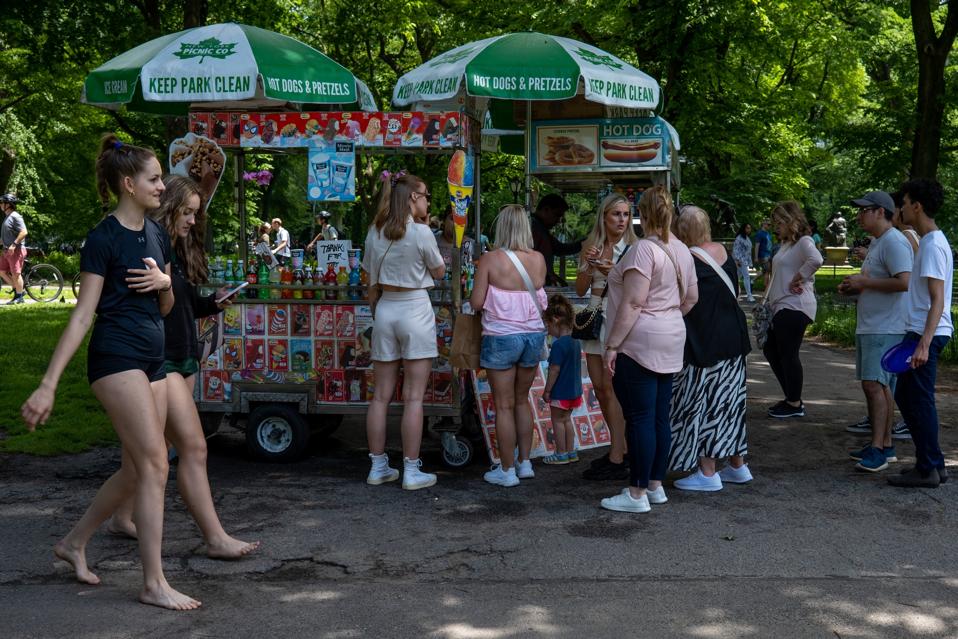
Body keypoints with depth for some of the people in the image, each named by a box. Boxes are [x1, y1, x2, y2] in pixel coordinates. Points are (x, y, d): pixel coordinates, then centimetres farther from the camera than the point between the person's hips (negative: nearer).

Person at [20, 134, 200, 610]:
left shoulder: (156, 234, 12)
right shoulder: (104, 239, -10)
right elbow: (83, 314, -13)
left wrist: (164, 282, -5)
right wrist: (48, 384, -18)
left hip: (151, 358, 8)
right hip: (116, 356, -8)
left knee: (136, 470, 11)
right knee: (155, 464, -10)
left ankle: (74, 543, 31)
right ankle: (154, 584, -3)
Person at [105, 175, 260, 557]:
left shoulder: (179, 251, 14)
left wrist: (213, 303, 2)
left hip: (184, 361, 9)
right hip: (158, 362, -9)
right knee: (194, 448, -10)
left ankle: (122, 518, 29)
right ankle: (216, 539, -5)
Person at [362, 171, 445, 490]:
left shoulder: (375, 232, 5)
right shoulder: (421, 232, -12)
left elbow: (372, 283, 10)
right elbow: (439, 272, 2)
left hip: (384, 309, 5)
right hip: (415, 311, -5)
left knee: (381, 395, 10)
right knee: (414, 397, 0)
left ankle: (378, 467, 17)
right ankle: (411, 471, 3)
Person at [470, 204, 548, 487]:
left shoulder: (490, 260, -12)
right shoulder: (538, 259, -1)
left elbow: (476, 302, -10)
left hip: (502, 337, -4)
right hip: (534, 335, 4)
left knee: (504, 405, 5)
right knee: (522, 400, 19)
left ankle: (507, 470, 11)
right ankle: (525, 462, 25)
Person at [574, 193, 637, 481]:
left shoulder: (634, 248, -4)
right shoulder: (591, 246, 9)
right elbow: (580, 289, 7)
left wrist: (612, 272, -21)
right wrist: (588, 266, -9)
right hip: (596, 317, 6)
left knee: (611, 387, -9)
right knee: (599, 388, 9)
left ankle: (617, 461, -6)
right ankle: (620, 447, 23)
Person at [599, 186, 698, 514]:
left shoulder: (644, 248, -15)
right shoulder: (681, 250, 11)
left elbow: (633, 303, -20)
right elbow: (691, 297, 18)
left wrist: (612, 345, -17)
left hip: (639, 342, -9)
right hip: (670, 342, 9)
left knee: (640, 418, -4)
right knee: (660, 416, 13)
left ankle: (638, 493, 2)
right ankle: (656, 485, 21)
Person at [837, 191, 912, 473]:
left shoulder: (894, 242, -14)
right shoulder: (876, 243, 19)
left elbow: (905, 282, -25)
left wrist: (864, 282, -17)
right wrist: (854, 287, 10)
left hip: (886, 329, -10)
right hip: (869, 327, 10)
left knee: (874, 385, -14)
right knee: (880, 386, 12)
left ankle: (878, 448, -12)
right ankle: (884, 445, 19)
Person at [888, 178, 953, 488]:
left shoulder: (933, 245, -16)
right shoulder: (928, 242, 14)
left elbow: (937, 300, -22)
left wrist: (924, 344, -26)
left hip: (926, 335, -10)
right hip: (919, 332, 10)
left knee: (920, 400, -3)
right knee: (905, 396, 15)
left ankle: (928, 469, 7)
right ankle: (932, 463, 22)